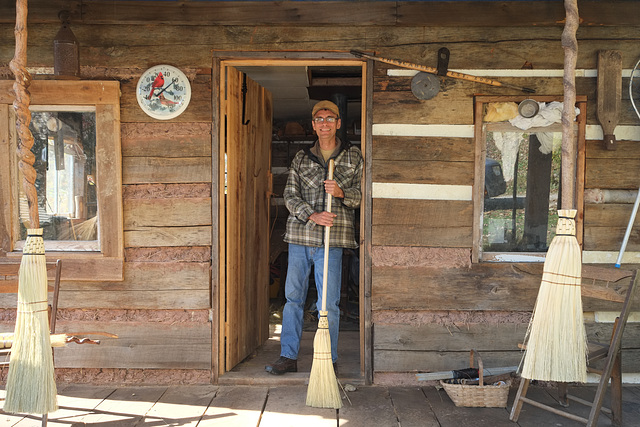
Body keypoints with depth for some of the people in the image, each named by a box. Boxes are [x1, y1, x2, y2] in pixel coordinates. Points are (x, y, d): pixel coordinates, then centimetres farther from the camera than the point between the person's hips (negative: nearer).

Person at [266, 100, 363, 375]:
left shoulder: (353, 156, 9)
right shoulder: (301, 158, 12)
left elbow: (362, 194, 6)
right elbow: (290, 196, 5)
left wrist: (341, 192, -15)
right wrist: (312, 215, -12)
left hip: (332, 239, -2)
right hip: (300, 237, 3)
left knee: (329, 303, -2)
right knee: (293, 297, 6)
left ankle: (329, 360, 10)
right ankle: (288, 357, 15)